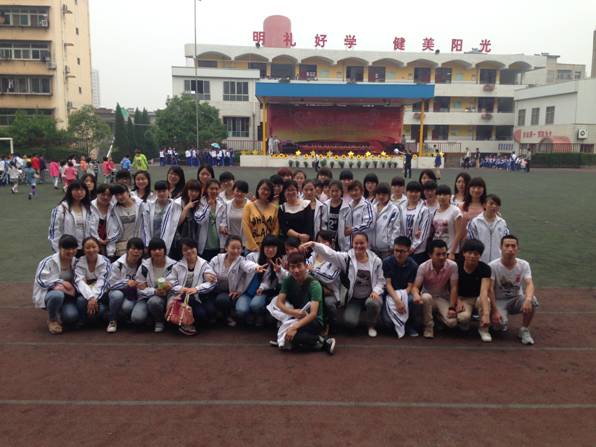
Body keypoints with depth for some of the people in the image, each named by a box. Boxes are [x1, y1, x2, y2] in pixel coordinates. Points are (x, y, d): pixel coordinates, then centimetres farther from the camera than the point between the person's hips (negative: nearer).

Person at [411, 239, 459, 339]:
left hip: (443, 298, 1)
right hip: (428, 296, -1)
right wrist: (416, 295, -46)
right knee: (426, 297, -38)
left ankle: (440, 317, 14)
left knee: (452, 322, -24)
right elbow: (415, 287, -21)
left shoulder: (452, 266, -18)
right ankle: (429, 326, -15)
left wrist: (452, 308, -21)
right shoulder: (423, 267, -19)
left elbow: (454, 288, -14)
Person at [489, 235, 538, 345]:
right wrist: (494, 311, -27)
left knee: (532, 301, -31)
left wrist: (528, 299, -45)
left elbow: (529, 284, -23)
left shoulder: (524, 265, -9)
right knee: (499, 323, -31)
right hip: (499, 301, -2)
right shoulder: (493, 266, -17)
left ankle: (524, 330, -8)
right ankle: (503, 322, 10)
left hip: (516, 299, 2)